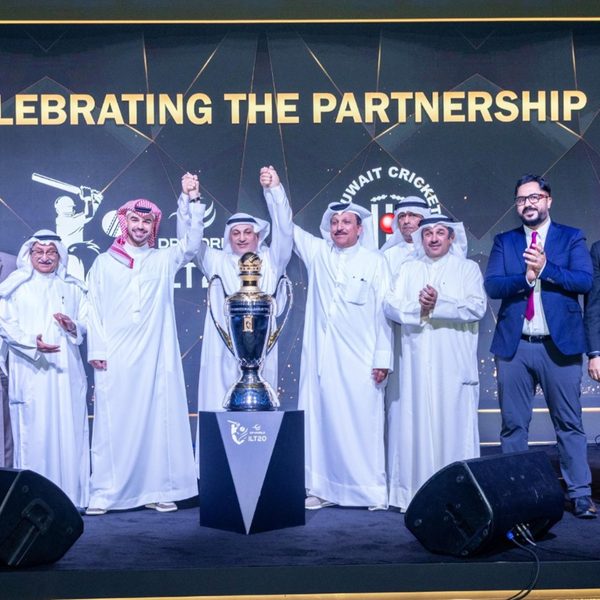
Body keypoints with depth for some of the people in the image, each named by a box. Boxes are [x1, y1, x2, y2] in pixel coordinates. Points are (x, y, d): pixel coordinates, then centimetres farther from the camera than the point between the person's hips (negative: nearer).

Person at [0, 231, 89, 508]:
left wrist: (73, 326, -9)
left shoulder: (72, 287, 15)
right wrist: (33, 343, -17)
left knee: (69, 429, 0)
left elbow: (87, 322, 14)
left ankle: (70, 494, 6)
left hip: (66, 369, 3)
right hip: (31, 370, -2)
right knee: (33, 430, -6)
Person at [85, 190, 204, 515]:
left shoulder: (163, 260, 13)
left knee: (158, 420, 0)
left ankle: (158, 490, 6)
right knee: (113, 424, -2)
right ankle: (104, 493, 1)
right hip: (114, 357, -1)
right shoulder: (104, 262, 11)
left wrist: (194, 203, -8)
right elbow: (94, 308, 7)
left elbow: (192, 243, 0)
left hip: (156, 355, 1)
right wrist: (96, 350, -1)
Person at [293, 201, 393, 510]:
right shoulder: (317, 253, 12)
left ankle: (372, 490, 7)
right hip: (320, 357, 3)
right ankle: (323, 488, 12)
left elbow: (383, 311, 0)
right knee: (321, 420, 4)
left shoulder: (375, 261, 3)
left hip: (360, 359, -3)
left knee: (363, 423, -2)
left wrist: (383, 358, -5)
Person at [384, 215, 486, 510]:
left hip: (454, 364, -2)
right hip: (416, 363, 2)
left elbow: (476, 308, -5)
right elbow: (390, 306, 4)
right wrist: (419, 306, -13)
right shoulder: (408, 270, 17)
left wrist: (438, 304, -14)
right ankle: (416, 493, 6)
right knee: (415, 425, 0)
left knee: (453, 425, -3)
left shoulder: (467, 268, 10)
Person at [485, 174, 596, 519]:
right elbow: (492, 286, -1)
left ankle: (580, 494, 11)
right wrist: (526, 276, -15)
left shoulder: (572, 238, 7)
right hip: (514, 346, 2)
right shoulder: (504, 241, 12)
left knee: (570, 423, 3)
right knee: (513, 425, 6)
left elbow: (585, 281, -7)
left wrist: (545, 268, -15)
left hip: (559, 345, -2)